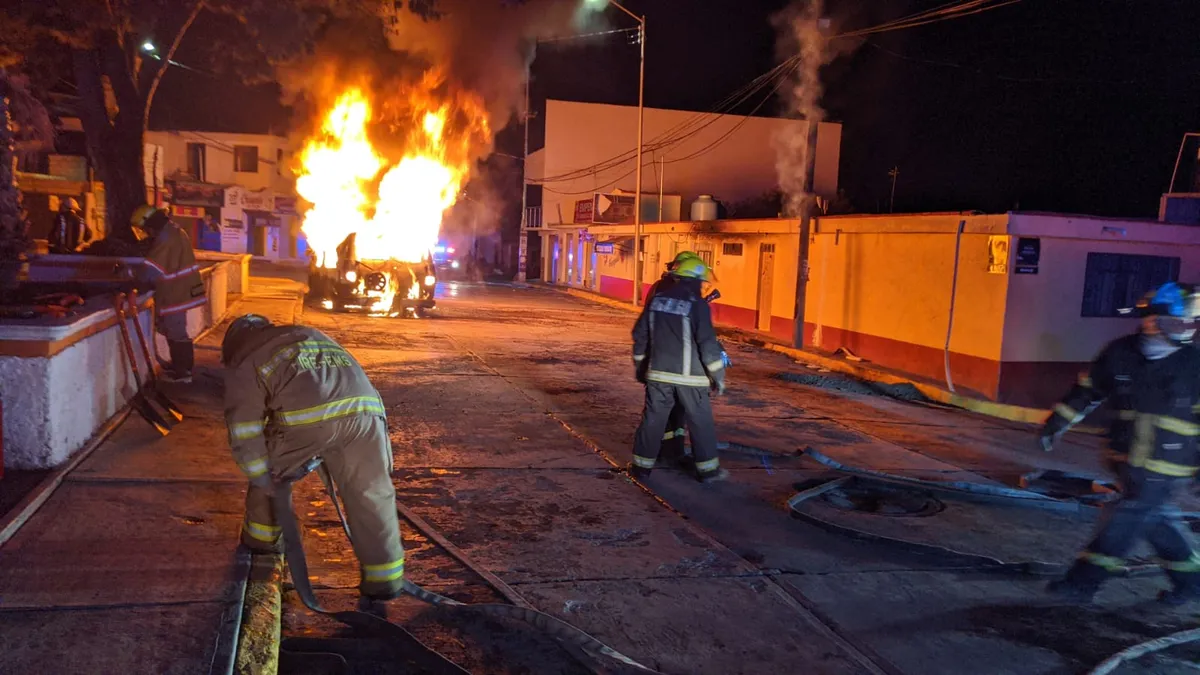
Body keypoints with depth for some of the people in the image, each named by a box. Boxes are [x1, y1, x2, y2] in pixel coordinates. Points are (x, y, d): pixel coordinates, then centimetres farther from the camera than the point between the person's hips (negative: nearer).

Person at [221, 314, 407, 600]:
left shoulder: (244, 361, 23)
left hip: (303, 419, -3)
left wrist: (261, 477, 18)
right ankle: (384, 577, 15)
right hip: (363, 409, 3)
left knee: (268, 475, 27)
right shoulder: (312, 335, 39)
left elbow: (244, 425, 12)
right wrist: (319, 453, 43)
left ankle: (261, 537, 46)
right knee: (371, 496, 13)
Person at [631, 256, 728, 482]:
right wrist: (718, 375, -6)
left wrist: (640, 365, 21)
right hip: (688, 375, -4)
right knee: (701, 422, 7)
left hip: (659, 372, 4)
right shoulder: (697, 304, -11)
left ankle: (642, 466, 15)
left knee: (653, 419, 10)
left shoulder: (657, 299, 5)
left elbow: (640, 334, 10)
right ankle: (708, 469, 14)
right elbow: (707, 342, -14)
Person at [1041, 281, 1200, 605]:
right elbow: (1088, 391, 7)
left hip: (1165, 468, -4)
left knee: (1125, 520, -3)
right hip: (1127, 459, 4)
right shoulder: (1121, 353, -3)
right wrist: (1056, 423, 8)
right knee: (1158, 519, 16)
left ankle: (1083, 581, 7)